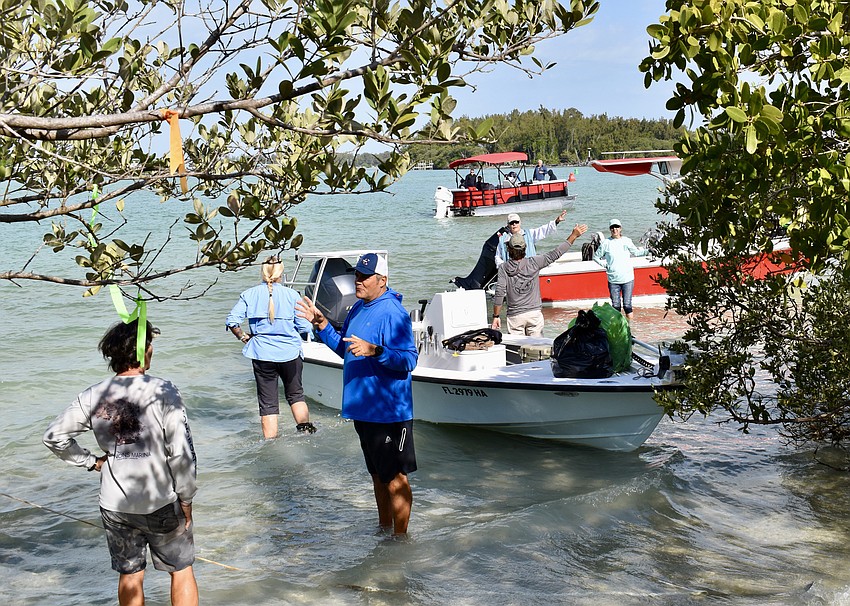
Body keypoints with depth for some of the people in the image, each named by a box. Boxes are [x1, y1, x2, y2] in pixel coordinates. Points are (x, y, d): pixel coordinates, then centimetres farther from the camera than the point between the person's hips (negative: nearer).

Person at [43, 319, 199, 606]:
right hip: (161, 504, -3)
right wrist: (186, 499, -5)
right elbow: (181, 453, -17)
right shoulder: (163, 392, -17)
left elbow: (54, 436, -1)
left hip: (114, 506, 3)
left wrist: (91, 461, 7)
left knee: (129, 576, 18)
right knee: (181, 571, 15)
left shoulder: (93, 396, -5)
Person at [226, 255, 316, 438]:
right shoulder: (291, 295, -5)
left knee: (268, 403, 8)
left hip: (262, 354, 1)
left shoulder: (250, 294, -1)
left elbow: (232, 320, -5)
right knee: (296, 395, 21)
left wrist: (243, 337, 11)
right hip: (290, 353, 0)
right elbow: (304, 327, -6)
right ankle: (305, 428, 11)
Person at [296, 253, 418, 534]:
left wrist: (374, 350, -36)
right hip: (363, 409, 10)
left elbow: (409, 359, -24)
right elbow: (346, 349, 21)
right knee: (377, 474, 21)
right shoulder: (358, 309, 11)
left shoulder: (392, 313, -18)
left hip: (389, 411, -10)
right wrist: (321, 324, 11)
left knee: (394, 477, 0)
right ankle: (384, 529, 35)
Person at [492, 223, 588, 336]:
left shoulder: (503, 268, -6)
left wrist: (496, 316, -3)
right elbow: (554, 254, 1)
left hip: (515, 315, -1)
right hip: (534, 313, 1)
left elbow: (499, 293, -10)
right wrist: (573, 235, 9)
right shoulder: (533, 263, -4)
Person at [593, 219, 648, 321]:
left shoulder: (627, 241, 3)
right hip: (613, 280, 1)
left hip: (627, 279, 0)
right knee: (616, 305, 5)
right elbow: (596, 256, 12)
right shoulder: (606, 243, 2)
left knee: (627, 304, -1)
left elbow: (636, 252, 12)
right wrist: (605, 265, 1)